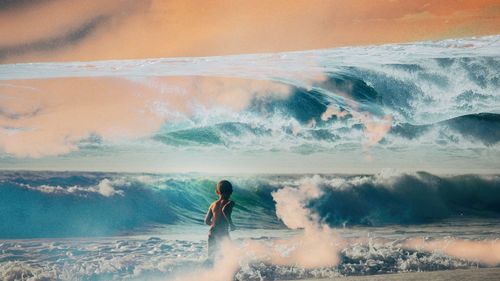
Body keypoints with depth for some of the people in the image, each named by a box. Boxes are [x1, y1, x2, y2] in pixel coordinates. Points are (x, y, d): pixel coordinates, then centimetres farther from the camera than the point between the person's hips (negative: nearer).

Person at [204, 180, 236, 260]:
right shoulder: (230, 202, -2)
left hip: (211, 233, 5)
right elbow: (225, 210, -24)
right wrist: (231, 224, -15)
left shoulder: (213, 204, 14)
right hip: (223, 233, -5)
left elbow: (207, 221, 15)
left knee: (211, 257, 12)